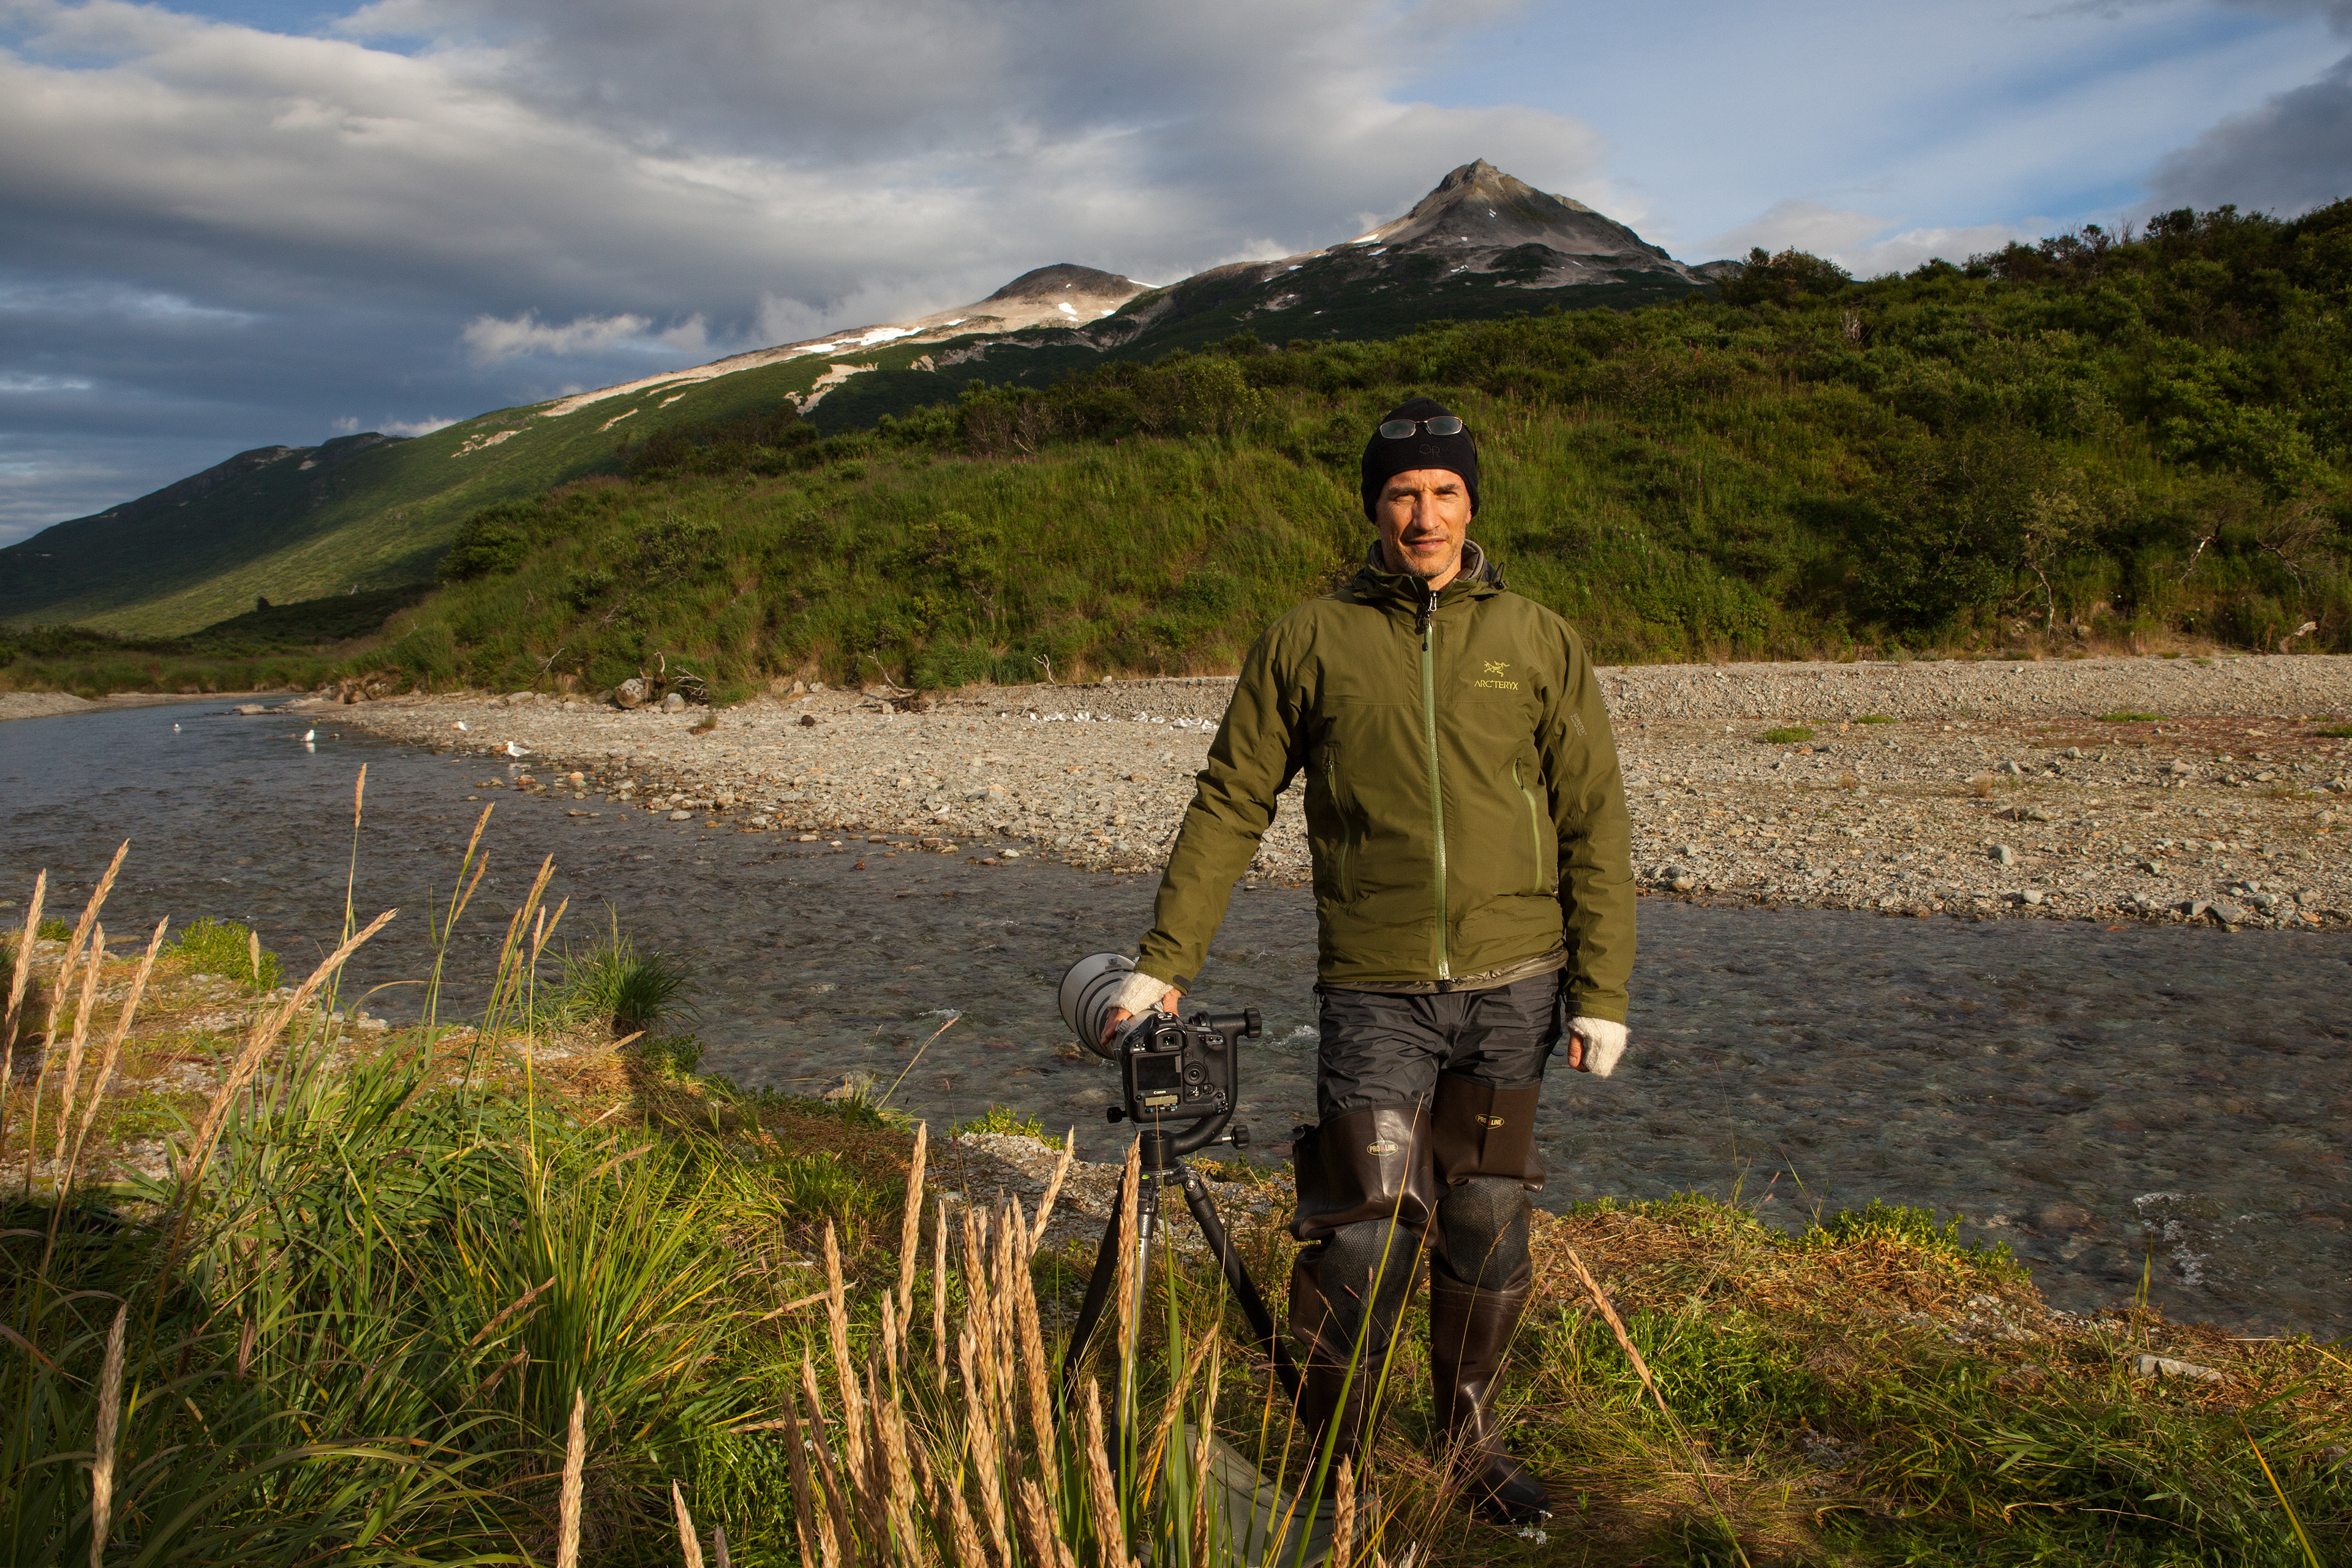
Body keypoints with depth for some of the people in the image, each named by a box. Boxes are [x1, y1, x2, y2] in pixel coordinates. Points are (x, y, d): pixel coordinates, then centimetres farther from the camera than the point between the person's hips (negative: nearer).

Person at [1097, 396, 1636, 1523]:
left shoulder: (1537, 641, 5)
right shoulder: (1309, 641, 2)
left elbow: (1594, 824, 6)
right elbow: (1229, 806, 4)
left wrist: (1601, 990, 2)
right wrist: (1163, 963, 0)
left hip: (1513, 987, 2)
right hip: (1375, 992, -2)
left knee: (1485, 1229, 12)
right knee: (1366, 1238, -5)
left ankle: (1471, 1435, 33)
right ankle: (1330, 1462, 18)